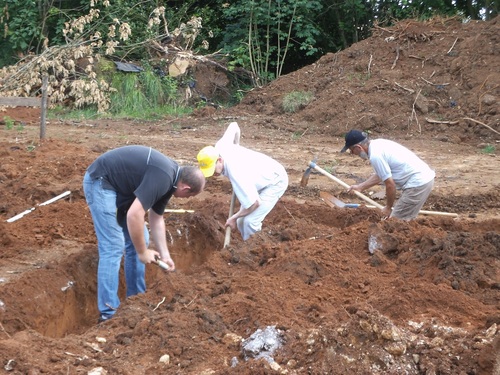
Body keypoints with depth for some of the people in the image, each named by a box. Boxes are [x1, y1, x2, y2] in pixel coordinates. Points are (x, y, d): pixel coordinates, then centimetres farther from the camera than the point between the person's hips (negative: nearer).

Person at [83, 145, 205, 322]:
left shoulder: (169, 177, 5)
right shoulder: (162, 178, -25)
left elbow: (156, 218, 16)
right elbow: (134, 215, -29)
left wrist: (164, 254, 12)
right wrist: (142, 252, -16)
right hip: (100, 182, -10)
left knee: (139, 240, 11)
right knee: (113, 247, -13)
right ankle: (108, 314, -7)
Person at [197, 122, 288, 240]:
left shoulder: (236, 173, -41)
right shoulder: (220, 147, -20)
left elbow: (255, 203, -33)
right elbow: (234, 126, 0)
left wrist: (234, 218, -18)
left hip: (276, 181, -9)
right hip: (261, 176, 9)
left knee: (250, 221, -21)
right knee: (241, 222, 3)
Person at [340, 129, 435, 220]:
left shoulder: (375, 156, -20)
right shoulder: (377, 144, 10)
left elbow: (390, 185, -17)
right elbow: (379, 175, 23)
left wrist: (388, 207, -2)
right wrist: (360, 187, 24)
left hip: (418, 183, -10)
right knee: (404, 219, 19)